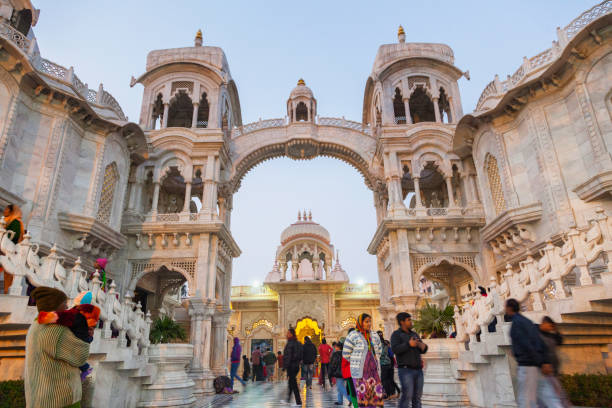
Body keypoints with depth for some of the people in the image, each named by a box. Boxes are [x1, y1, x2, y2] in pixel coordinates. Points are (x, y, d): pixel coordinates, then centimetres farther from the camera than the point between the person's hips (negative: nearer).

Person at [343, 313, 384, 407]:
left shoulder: (374, 336, 10)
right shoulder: (353, 335, -5)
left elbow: (379, 351, 26)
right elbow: (346, 354, -1)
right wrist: (357, 362, 7)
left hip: (373, 371, 5)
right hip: (360, 371, -4)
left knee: (375, 395, 1)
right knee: (363, 396, -7)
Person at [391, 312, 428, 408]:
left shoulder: (414, 334, 18)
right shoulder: (396, 334, -2)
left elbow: (423, 350, 13)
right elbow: (395, 349, -17)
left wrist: (422, 345, -8)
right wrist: (409, 344, -21)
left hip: (418, 370, 6)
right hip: (405, 370, -6)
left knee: (417, 396, 5)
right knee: (407, 395, -14)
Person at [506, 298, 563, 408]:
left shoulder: (516, 323, -10)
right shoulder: (528, 321, 18)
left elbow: (527, 345, -19)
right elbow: (541, 344, 14)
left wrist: (540, 363, -18)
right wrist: (546, 362, 8)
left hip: (527, 366, -9)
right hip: (537, 366, 9)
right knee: (548, 398, 6)